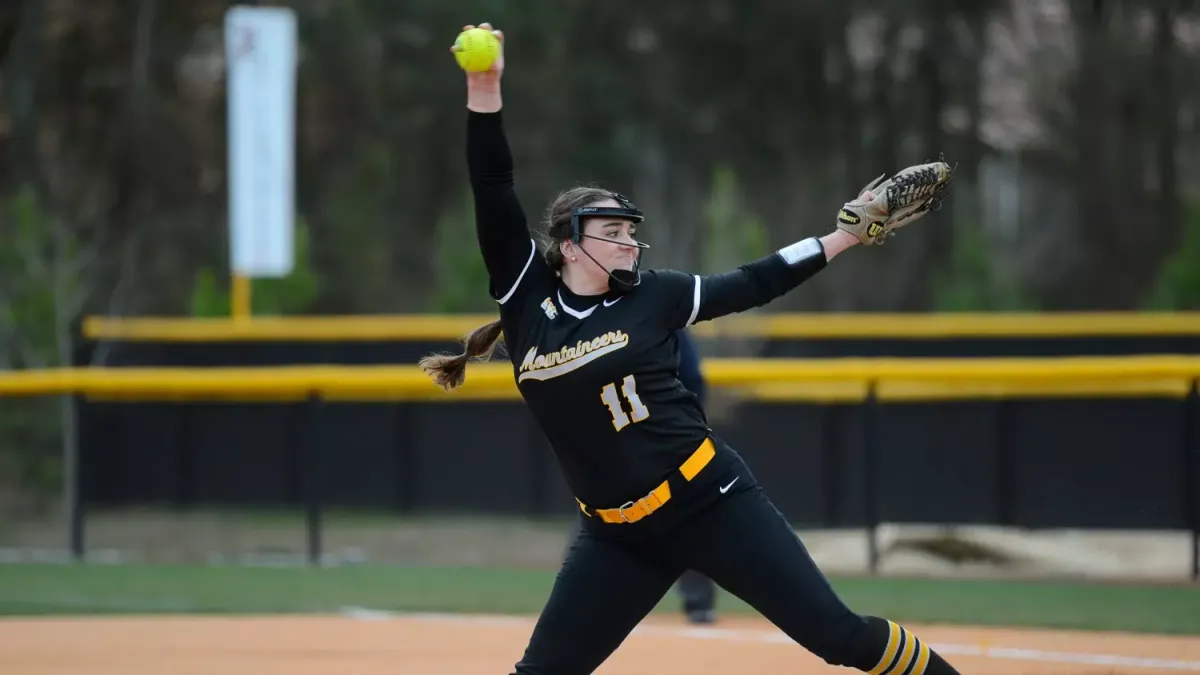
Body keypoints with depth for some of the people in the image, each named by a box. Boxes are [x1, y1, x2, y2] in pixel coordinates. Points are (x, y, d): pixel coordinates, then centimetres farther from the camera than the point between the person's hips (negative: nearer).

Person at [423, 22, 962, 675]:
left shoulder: (652, 298, 3)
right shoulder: (527, 298, 2)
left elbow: (752, 284, 14)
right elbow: (494, 193, -6)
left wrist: (844, 235, 12)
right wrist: (484, 90, -15)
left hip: (712, 500, -1)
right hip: (618, 534, 1)